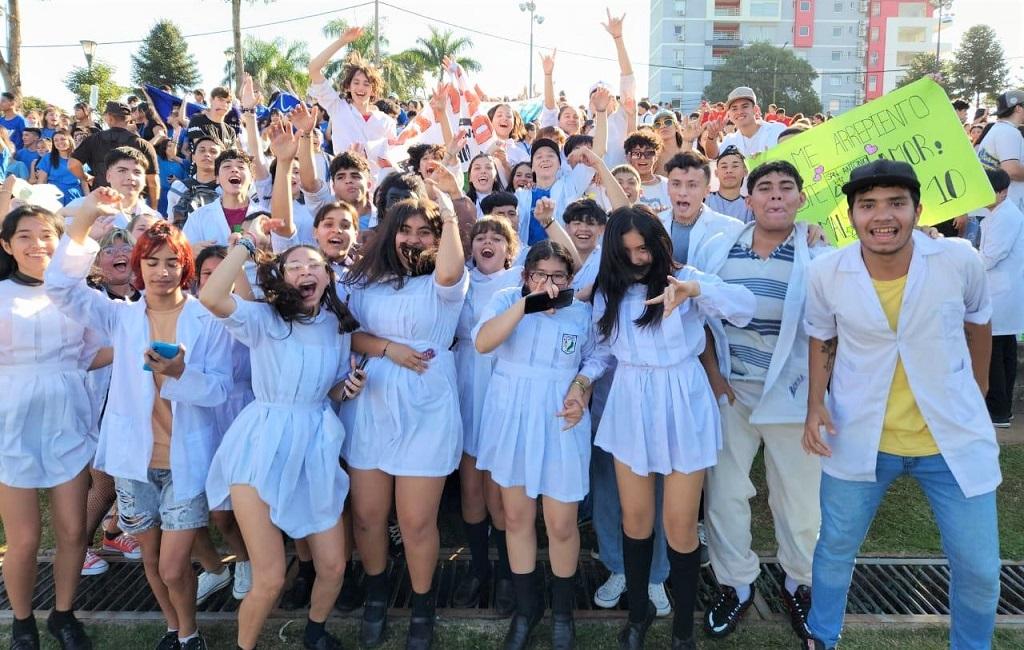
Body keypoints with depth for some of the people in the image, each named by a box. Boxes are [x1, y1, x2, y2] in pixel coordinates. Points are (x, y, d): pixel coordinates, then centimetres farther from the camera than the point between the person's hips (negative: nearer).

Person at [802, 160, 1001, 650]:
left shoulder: (960, 260, -14)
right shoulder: (826, 273, -13)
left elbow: (977, 326, 6)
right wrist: (815, 405, -7)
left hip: (954, 438, 0)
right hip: (858, 437, 0)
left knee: (979, 567, 10)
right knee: (836, 546, 15)